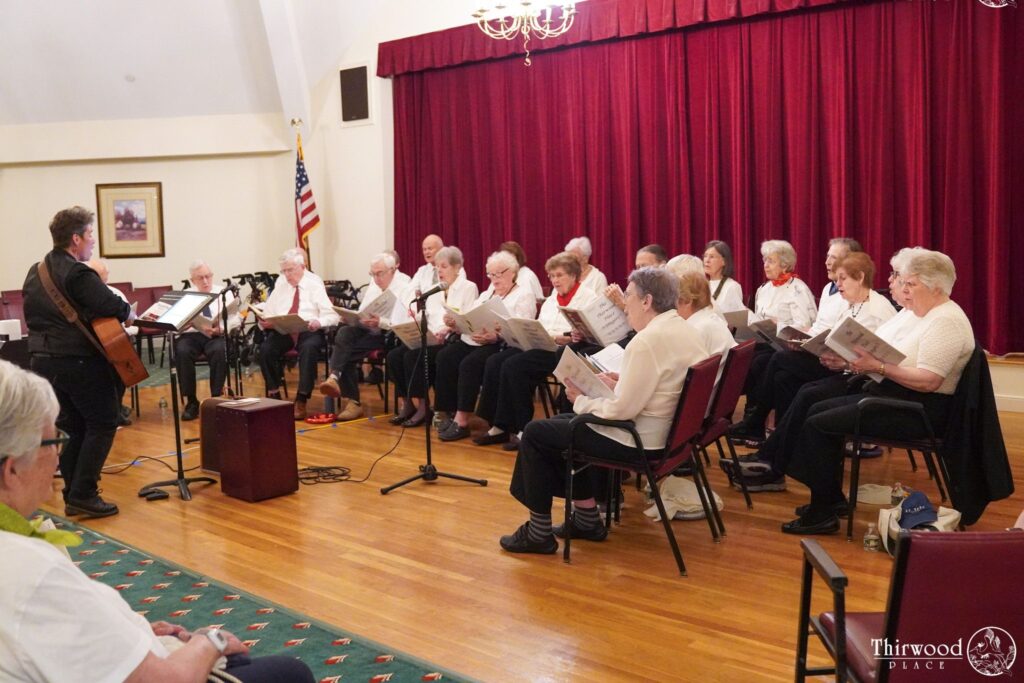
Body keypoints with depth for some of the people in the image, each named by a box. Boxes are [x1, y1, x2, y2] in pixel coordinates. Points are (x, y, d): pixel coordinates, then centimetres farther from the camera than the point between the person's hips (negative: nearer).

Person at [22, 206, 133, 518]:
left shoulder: (36, 271, 13)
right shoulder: (78, 273, -17)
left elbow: (33, 314, 22)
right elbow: (112, 306, -26)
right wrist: (128, 311, -6)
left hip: (43, 360, 9)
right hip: (80, 362, -9)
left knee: (77, 428, 17)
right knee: (102, 425, 2)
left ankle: (73, 493, 19)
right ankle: (84, 495, -1)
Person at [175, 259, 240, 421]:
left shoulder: (224, 292, 14)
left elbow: (235, 319, 5)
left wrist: (220, 329, -17)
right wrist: (200, 327, -19)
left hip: (218, 336, -1)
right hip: (191, 335, 1)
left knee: (220, 351, -36)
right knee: (182, 351, -33)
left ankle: (216, 398, -23)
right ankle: (191, 402, -21)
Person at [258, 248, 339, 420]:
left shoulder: (315, 284, 4)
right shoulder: (281, 284, 17)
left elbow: (331, 315, -4)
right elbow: (269, 311, 16)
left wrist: (318, 322, -25)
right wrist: (265, 321, -7)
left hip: (308, 331, -3)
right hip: (282, 331, 4)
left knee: (309, 349, -36)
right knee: (266, 349, -26)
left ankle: (301, 400, -27)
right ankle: (274, 395, -10)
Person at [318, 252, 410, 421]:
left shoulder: (404, 289, -6)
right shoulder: (373, 287, 18)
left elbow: (404, 324, -17)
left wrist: (381, 322, -30)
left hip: (388, 334, -7)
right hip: (366, 329, 7)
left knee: (346, 351, -28)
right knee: (344, 332, -26)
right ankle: (335, 378, -33)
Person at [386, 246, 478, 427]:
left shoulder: (468, 287, 2)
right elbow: (426, 316, 16)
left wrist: (448, 329, -25)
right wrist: (416, 317, -6)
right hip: (429, 338, 7)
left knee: (412, 356, -27)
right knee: (394, 356, -15)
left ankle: (421, 406, -16)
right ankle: (408, 403, -6)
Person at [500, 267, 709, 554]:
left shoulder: (646, 341, -25)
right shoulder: (685, 329, 5)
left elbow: (623, 410, -26)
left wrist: (581, 401, -10)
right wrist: (621, 383, 7)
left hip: (638, 440, -10)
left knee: (535, 433, 3)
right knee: (561, 422, 24)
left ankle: (539, 532, 13)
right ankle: (587, 519, 24)